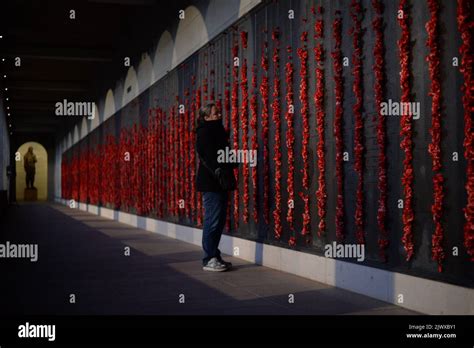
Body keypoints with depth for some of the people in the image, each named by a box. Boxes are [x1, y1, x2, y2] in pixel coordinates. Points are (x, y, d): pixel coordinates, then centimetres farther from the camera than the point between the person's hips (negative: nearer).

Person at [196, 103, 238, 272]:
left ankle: (214, 257, 20)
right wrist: (218, 171, -28)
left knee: (219, 221, 13)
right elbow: (208, 157, -20)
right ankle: (209, 259, -1)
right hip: (211, 183, -10)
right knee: (212, 221, -7)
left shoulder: (217, 131, 20)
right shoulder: (205, 132, -9)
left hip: (219, 183, 10)